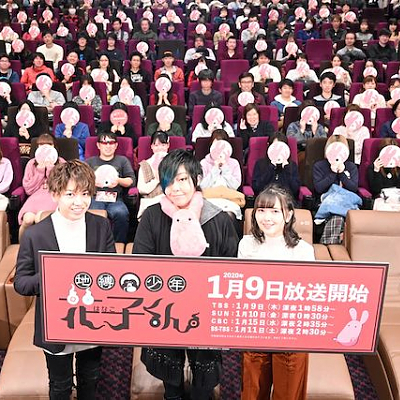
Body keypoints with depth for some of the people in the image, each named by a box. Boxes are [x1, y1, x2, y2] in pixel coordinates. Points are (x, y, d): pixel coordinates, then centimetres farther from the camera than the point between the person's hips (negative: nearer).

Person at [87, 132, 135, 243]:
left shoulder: (122, 160, 27)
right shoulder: (90, 162, 27)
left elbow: (131, 181, 16)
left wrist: (119, 181, -5)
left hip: (115, 198, 0)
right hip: (95, 197, 0)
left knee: (121, 213, -35)